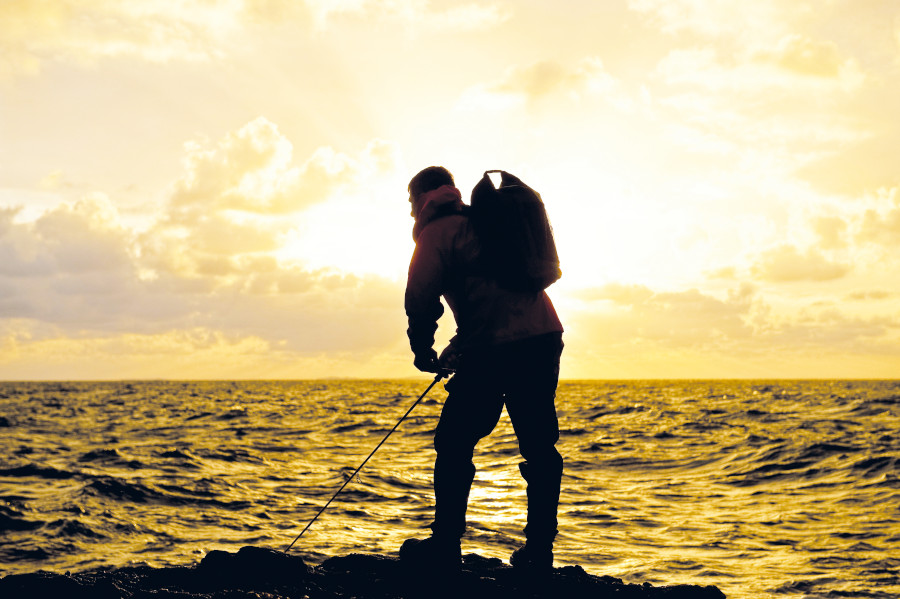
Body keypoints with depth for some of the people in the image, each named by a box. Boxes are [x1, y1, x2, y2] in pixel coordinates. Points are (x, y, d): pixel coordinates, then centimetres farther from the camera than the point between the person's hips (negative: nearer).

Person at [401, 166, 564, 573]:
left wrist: (422, 349, 7)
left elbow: (421, 298, -9)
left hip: (495, 346, -7)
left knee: (454, 443, 3)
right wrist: (461, 346, 31)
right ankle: (539, 551, 12)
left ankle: (445, 546, 7)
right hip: (545, 337, 7)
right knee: (539, 446, 10)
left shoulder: (437, 231, 3)